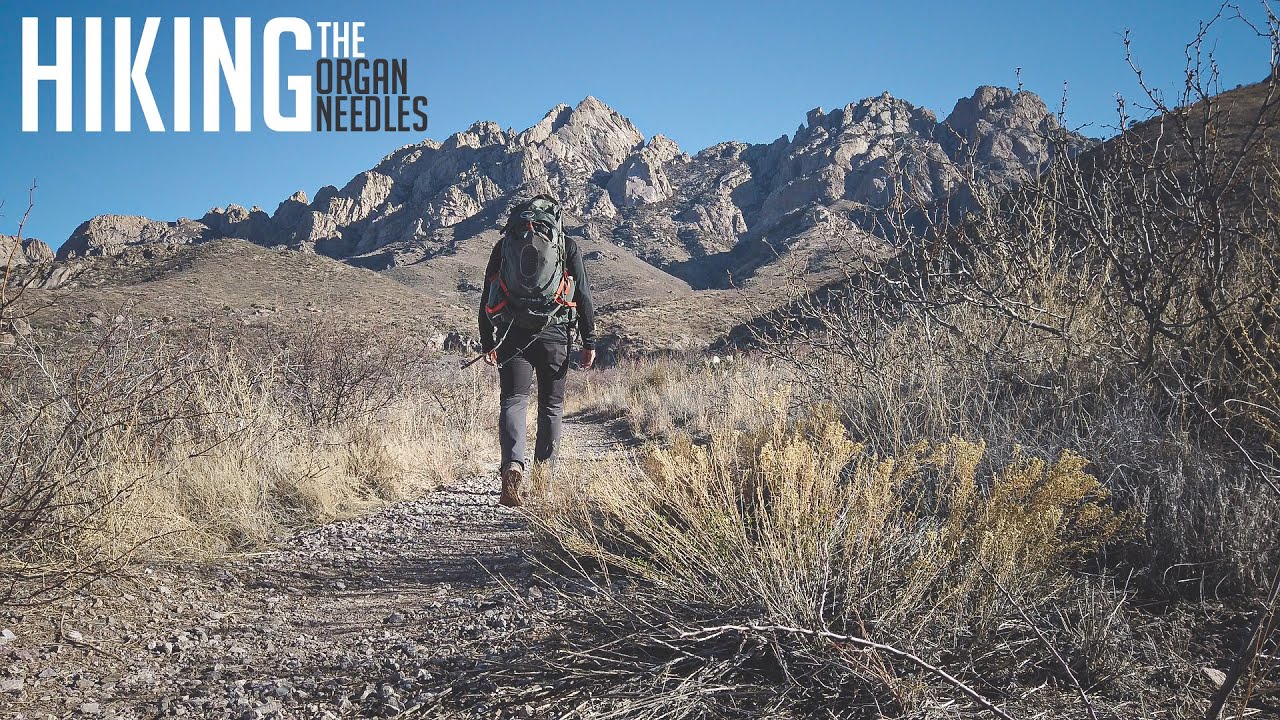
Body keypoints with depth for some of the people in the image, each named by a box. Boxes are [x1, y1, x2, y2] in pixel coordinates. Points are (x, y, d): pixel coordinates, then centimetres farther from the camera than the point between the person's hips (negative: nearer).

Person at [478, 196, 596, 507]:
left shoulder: (505, 244, 10)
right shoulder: (568, 246, 6)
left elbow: (487, 297, 7)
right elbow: (583, 296, 1)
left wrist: (487, 341, 11)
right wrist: (589, 342, 4)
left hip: (513, 334, 0)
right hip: (554, 333, 0)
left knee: (513, 401, -4)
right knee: (552, 405, 14)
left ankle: (513, 468, -25)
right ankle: (543, 470, 16)